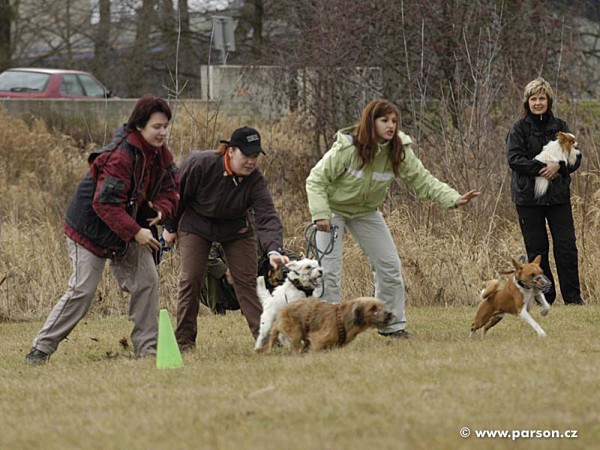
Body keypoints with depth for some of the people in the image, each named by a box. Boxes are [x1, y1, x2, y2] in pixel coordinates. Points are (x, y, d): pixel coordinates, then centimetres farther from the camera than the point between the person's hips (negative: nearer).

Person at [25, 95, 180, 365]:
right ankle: (42, 348, -2)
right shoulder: (119, 157, -28)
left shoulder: (160, 155, -1)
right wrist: (135, 232, -34)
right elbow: (106, 204, -31)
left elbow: (170, 189, 5)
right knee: (82, 291, -11)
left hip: (128, 231, 8)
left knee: (147, 282, 1)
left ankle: (147, 348, 9)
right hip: (91, 230, -8)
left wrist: (160, 210, -18)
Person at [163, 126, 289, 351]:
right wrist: (171, 228, -2)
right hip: (196, 225, -1)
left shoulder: (255, 180, -26)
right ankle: (184, 340, 2)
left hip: (236, 229, 1)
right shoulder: (200, 164, -29)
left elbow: (267, 216, -37)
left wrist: (274, 250, -53)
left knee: (246, 281, -5)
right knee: (191, 280, -7)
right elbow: (178, 194, -12)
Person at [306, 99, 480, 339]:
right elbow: (316, 180, -22)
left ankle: (392, 325, 15)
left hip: (366, 211, 5)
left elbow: (423, 180, -12)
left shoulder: (399, 152, -17)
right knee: (329, 270, -12)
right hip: (333, 209, -5)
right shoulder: (347, 148, -29)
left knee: (389, 265, 2)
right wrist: (321, 215, -32)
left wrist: (454, 198, -26)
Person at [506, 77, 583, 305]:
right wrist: (542, 168, -19)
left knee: (566, 246, -3)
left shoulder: (560, 126, 7)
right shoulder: (519, 128, -1)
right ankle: (544, 297, 11)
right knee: (536, 249, 3)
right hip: (528, 197, -2)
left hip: (558, 195, 2)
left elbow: (575, 158, 5)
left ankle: (573, 298, 2)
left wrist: (558, 166, -14)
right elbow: (514, 159, -11)